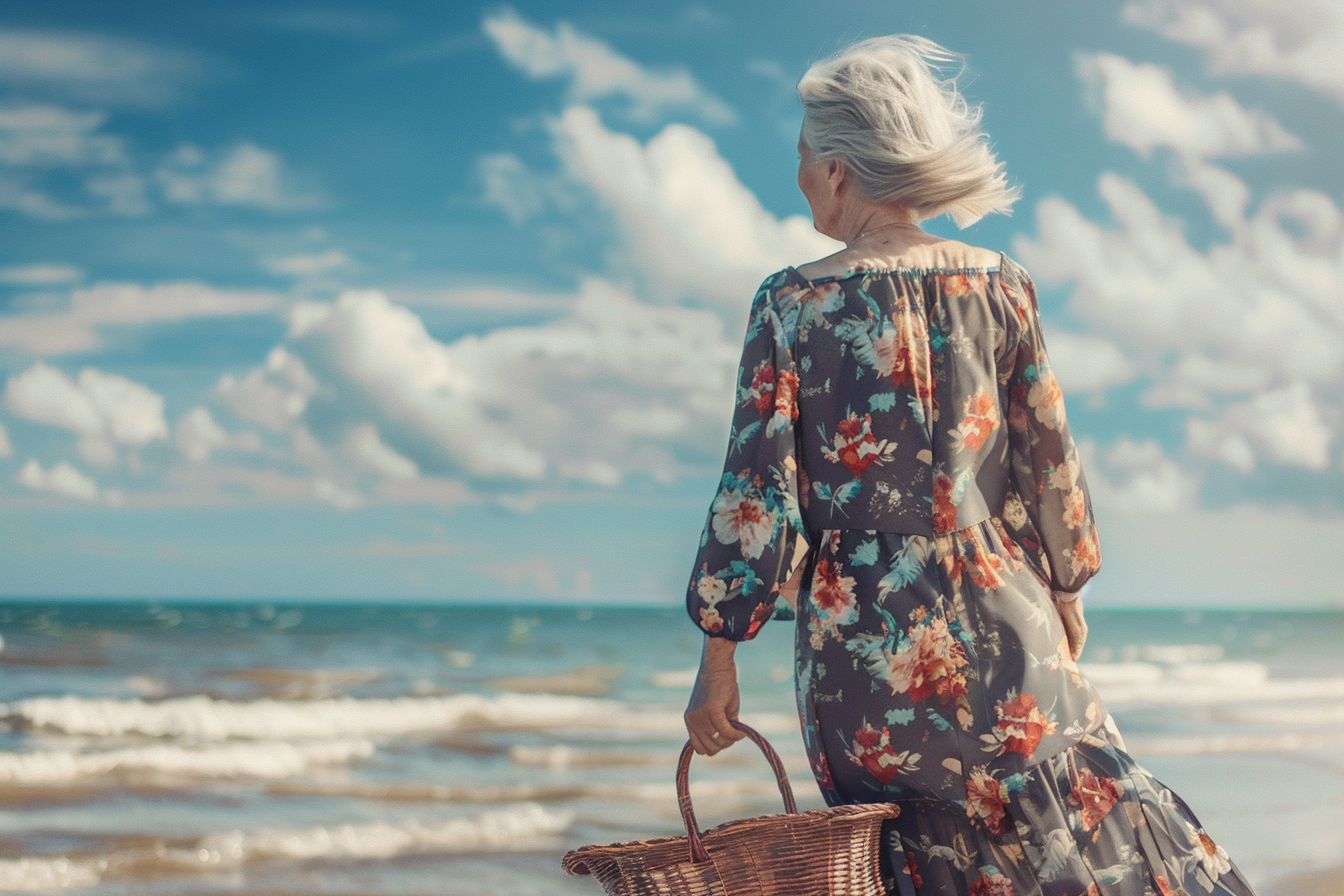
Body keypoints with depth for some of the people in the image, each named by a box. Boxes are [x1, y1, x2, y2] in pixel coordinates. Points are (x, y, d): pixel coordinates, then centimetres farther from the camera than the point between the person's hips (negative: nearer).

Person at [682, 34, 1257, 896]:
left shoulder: (791, 305, -7)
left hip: (856, 634, -1)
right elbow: (1048, 456, 3)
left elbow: (755, 491, -8)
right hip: (996, 623, 1)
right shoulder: (999, 284, 0)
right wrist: (1065, 588, 18)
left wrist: (719, 658, -2)